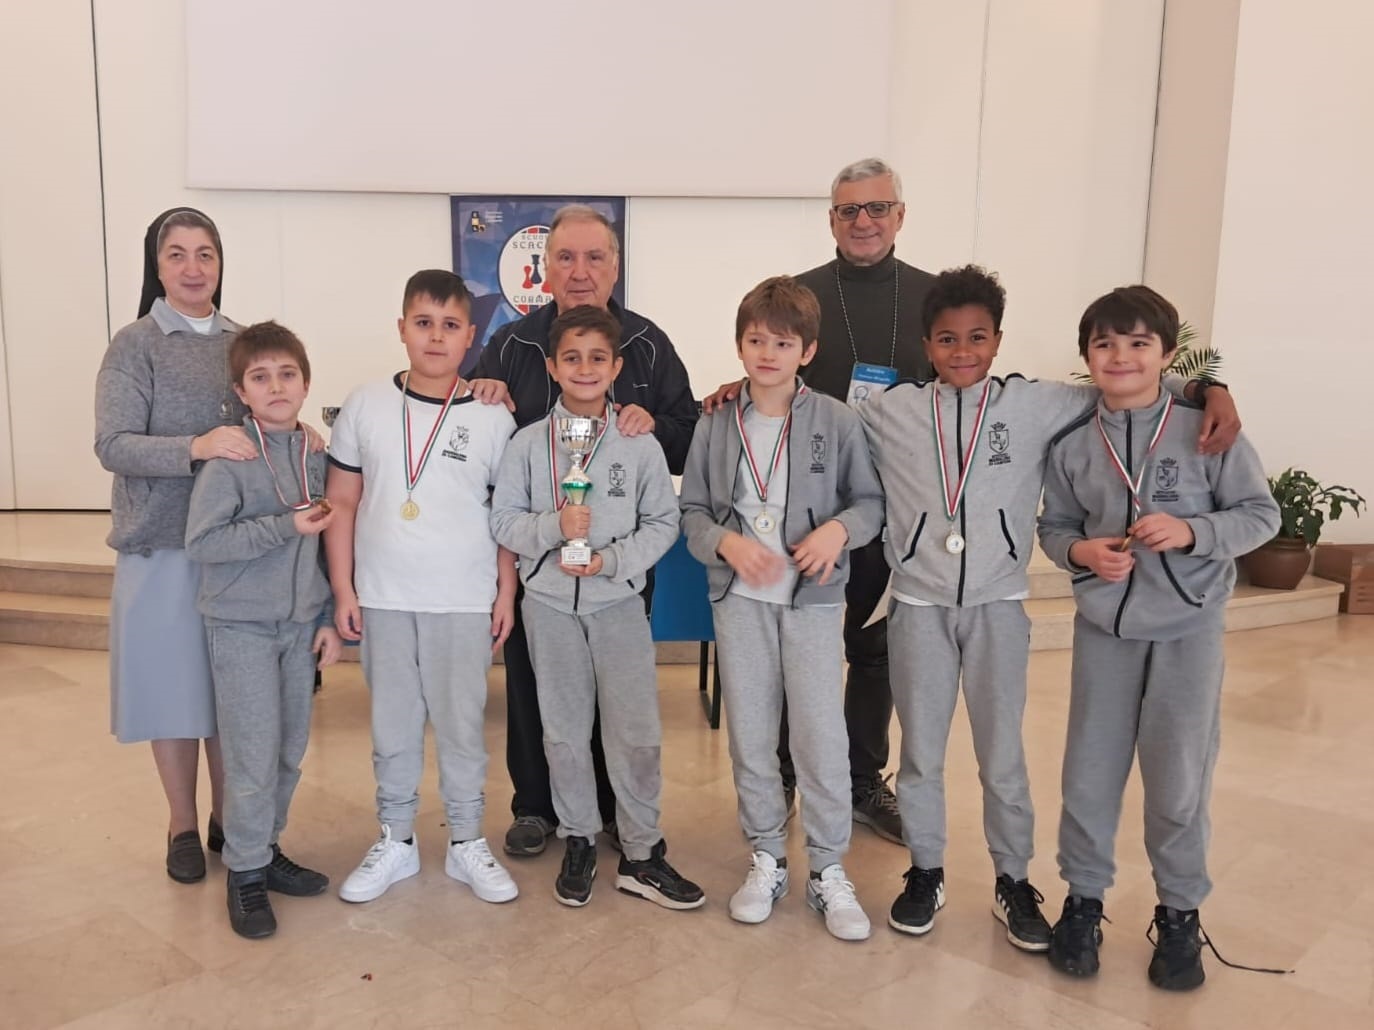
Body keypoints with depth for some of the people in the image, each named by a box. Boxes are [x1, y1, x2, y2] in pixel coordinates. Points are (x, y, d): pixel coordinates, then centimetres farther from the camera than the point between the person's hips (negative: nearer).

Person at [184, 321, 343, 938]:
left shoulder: (314, 455, 5)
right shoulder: (229, 458, -11)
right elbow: (201, 541, -15)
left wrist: (330, 620, 8)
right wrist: (284, 526, -21)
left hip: (300, 625, 5)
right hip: (241, 625, -5)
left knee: (290, 750, 12)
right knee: (253, 755, -2)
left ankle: (267, 848, 30)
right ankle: (245, 871, 14)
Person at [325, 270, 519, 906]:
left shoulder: (491, 417, -2)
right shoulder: (366, 406, 1)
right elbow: (341, 502, 4)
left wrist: (507, 593, 0)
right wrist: (343, 589, 0)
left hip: (464, 602, -1)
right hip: (383, 599, 1)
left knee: (462, 725, 9)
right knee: (392, 725, 12)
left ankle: (467, 843, 25)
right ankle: (394, 841, 29)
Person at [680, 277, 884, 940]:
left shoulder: (836, 422, -3)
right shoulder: (716, 425, 2)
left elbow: (871, 499, 2)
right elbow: (692, 511, 6)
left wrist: (839, 529, -17)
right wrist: (728, 542, -13)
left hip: (812, 596, -2)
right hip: (738, 597, 2)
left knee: (821, 735, -1)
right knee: (749, 735, 10)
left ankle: (829, 871, 17)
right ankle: (766, 860, 27)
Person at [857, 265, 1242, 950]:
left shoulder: (1035, 405, -2)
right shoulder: (891, 411, 0)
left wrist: (1209, 388, -8)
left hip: (997, 606, 0)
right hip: (918, 606, 1)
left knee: (1002, 754, 11)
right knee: (919, 751, 12)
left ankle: (1013, 881, 29)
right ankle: (925, 873, 31)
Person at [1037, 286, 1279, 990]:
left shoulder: (1207, 430, -8)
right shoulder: (1071, 447, -2)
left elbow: (1261, 514, -3)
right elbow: (1054, 527, 7)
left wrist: (1191, 531, -19)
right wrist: (1081, 551, -13)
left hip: (1188, 629, -2)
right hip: (1103, 629, 2)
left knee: (1179, 780, 8)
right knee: (1090, 773, 10)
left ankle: (1180, 913, 29)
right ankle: (1083, 900, 30)